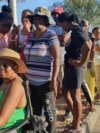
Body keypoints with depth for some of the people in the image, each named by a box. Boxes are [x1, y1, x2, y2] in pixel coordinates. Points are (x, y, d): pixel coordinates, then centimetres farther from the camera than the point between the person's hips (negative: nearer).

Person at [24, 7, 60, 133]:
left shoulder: (51, 35, -9)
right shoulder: (31, 35, 10)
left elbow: (57, 58, -14)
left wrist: (54, 80, -20)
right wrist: (24, 75, 13)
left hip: (45, 82, -6)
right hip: (31, 81, 7)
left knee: (48, 110, 5)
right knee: (35, 109, 19)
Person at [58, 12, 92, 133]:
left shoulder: (76, 32, -18)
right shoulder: (78, 30, 12)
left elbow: (87, 47, -33)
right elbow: (89, 43, 26)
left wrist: (81, 62, -21)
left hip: (74, 68, -10)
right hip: (72, 67, 10)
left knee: (75, 96, 0)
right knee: (65, 92, 19)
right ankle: (76, 118, 30)